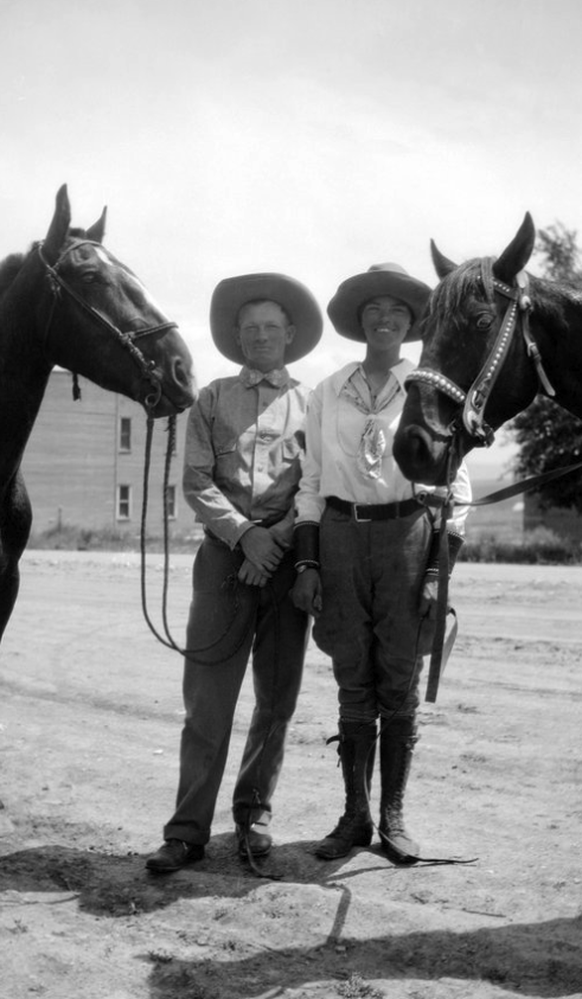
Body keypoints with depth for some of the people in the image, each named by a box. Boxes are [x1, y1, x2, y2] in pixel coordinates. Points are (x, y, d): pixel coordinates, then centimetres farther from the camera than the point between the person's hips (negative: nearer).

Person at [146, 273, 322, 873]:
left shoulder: (311, 403, 11)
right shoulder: (212, 400, 12)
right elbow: (197, 481, 3)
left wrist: (276, 538, -12)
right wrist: (243, 533, -12)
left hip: (288, 554, 1)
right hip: (225, 550, 0)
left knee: (277, 698, 6)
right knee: (207, 695, -3)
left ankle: (254, 813, 19)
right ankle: (188, 829, 0)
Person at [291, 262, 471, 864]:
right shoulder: (328, 394, 7)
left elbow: (456, 488, 1)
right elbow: (311, 483, 9)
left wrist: (438, 570, -6)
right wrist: (307, 563, 1)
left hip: (408, 534, -1)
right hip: (341, 537, 2)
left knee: (399, 687, 4)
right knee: (353, 688, 7)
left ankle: (393, 817, 17)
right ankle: (355, 816, 18)